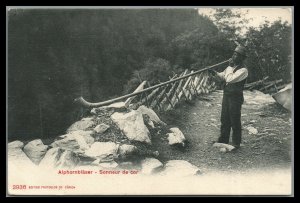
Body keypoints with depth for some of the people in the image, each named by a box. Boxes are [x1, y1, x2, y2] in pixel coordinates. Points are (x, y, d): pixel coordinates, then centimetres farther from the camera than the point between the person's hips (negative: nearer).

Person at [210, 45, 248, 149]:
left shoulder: (243, 70, -17)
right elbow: (223, 77, 16)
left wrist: (230, 67, -16)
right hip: (226, 95, 8)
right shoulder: (231, 66, 10)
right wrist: (215, 73, -3)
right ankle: (223, 140, 29)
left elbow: (230, 79, -25)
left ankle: (236, 143, 11)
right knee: (224, 119, 16)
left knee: (235, 121, 0)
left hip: (235, 97, -8)